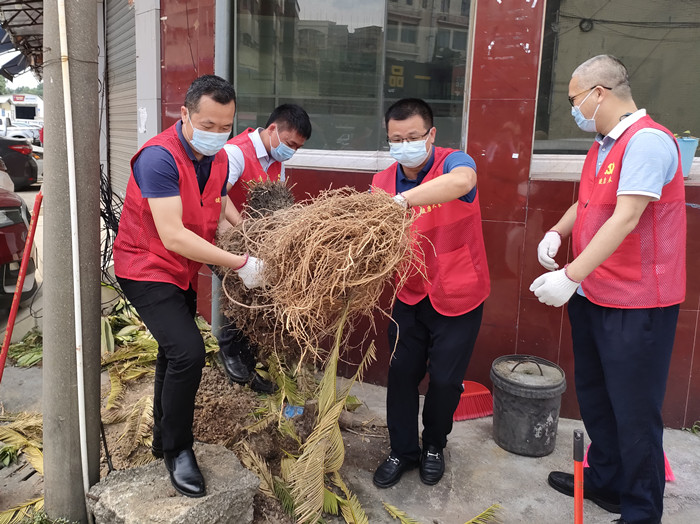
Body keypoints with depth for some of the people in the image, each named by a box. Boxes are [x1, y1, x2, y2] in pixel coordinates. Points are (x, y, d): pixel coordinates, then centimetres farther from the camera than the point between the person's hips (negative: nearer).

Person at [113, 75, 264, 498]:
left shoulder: (219, 159, -1)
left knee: (175, 354, 20)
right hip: (147, 269, -8)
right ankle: (177, 450, 1)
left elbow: (218, 221, 6)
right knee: (188, 351, -22)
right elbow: (173, 236, -32)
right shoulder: (159, 157, -26)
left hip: (183, 272, 8)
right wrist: (239, 263, -31)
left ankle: (164, 440, 43)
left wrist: (248, 250, -11)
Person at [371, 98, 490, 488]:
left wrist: (403, 199, -54)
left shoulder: (454, 162, -17)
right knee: (401, 373, 7)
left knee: (445, 380, 6)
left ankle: (434, 447, 34)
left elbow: (461, 181, -43)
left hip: (458, 297, -3)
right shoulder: (382, 182, -3)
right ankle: (403, 451, 29)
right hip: (411, 295, 4)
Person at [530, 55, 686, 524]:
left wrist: (571, 275, -29)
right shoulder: (602, 146, 12)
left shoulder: (648, 141, -18)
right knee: (595, 397, 20)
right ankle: (605, 482, 39)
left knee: (634, 410, 3)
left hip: (636, 303, -9)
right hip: (591, 294, 10)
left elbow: (624, 219, -26)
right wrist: (557, 232, 5)